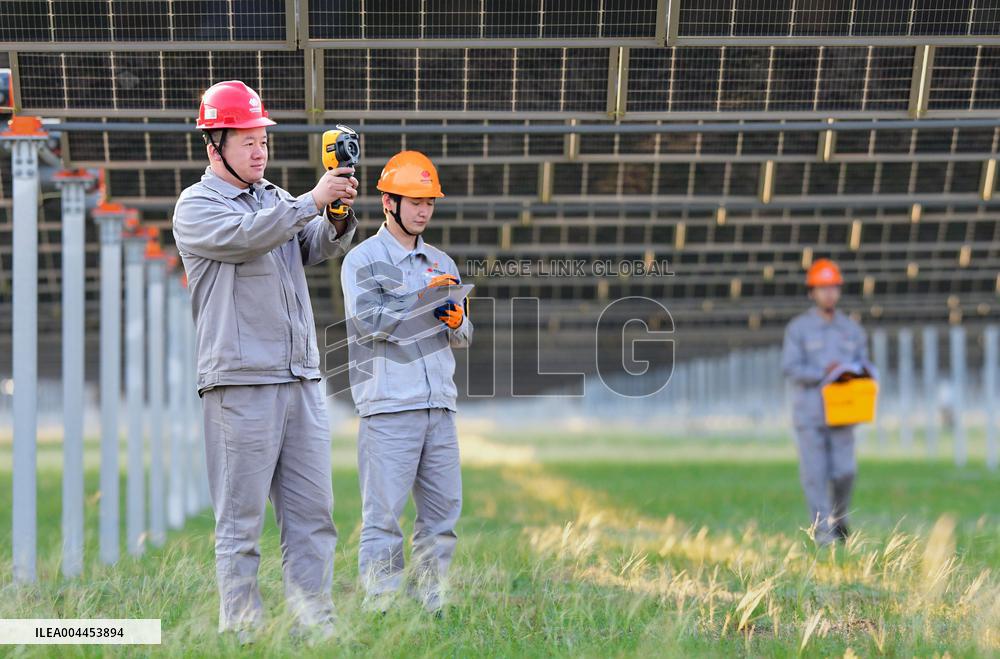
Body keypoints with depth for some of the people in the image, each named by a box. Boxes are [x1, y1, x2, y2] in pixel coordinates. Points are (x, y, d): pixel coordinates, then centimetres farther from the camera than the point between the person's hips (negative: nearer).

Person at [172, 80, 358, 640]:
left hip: (303, 381, 7)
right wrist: (312, 201, -21)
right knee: (241, 520, -4)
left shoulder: (277, 200, 19)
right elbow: (243, 236, -20)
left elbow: (317, 249, 8)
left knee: (313, 513, 6)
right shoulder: (197, 207, -1)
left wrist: (340, 216, -12)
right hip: (241, 383, -7)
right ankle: (242, 633, -2)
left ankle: (317, 627, 8)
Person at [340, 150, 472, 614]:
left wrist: (457, 323, -4)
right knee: (384, 513, -7)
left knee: (443, 510, 5)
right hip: (388, 406, -6)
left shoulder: (441, 264, 19)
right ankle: (380, 607, -6)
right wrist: (423, 297, -15)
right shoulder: (363, 259, 2)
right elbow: (368, 319, -14)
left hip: (439, 405, 6)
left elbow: (461, 339, 18)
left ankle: (432, 603, 11)